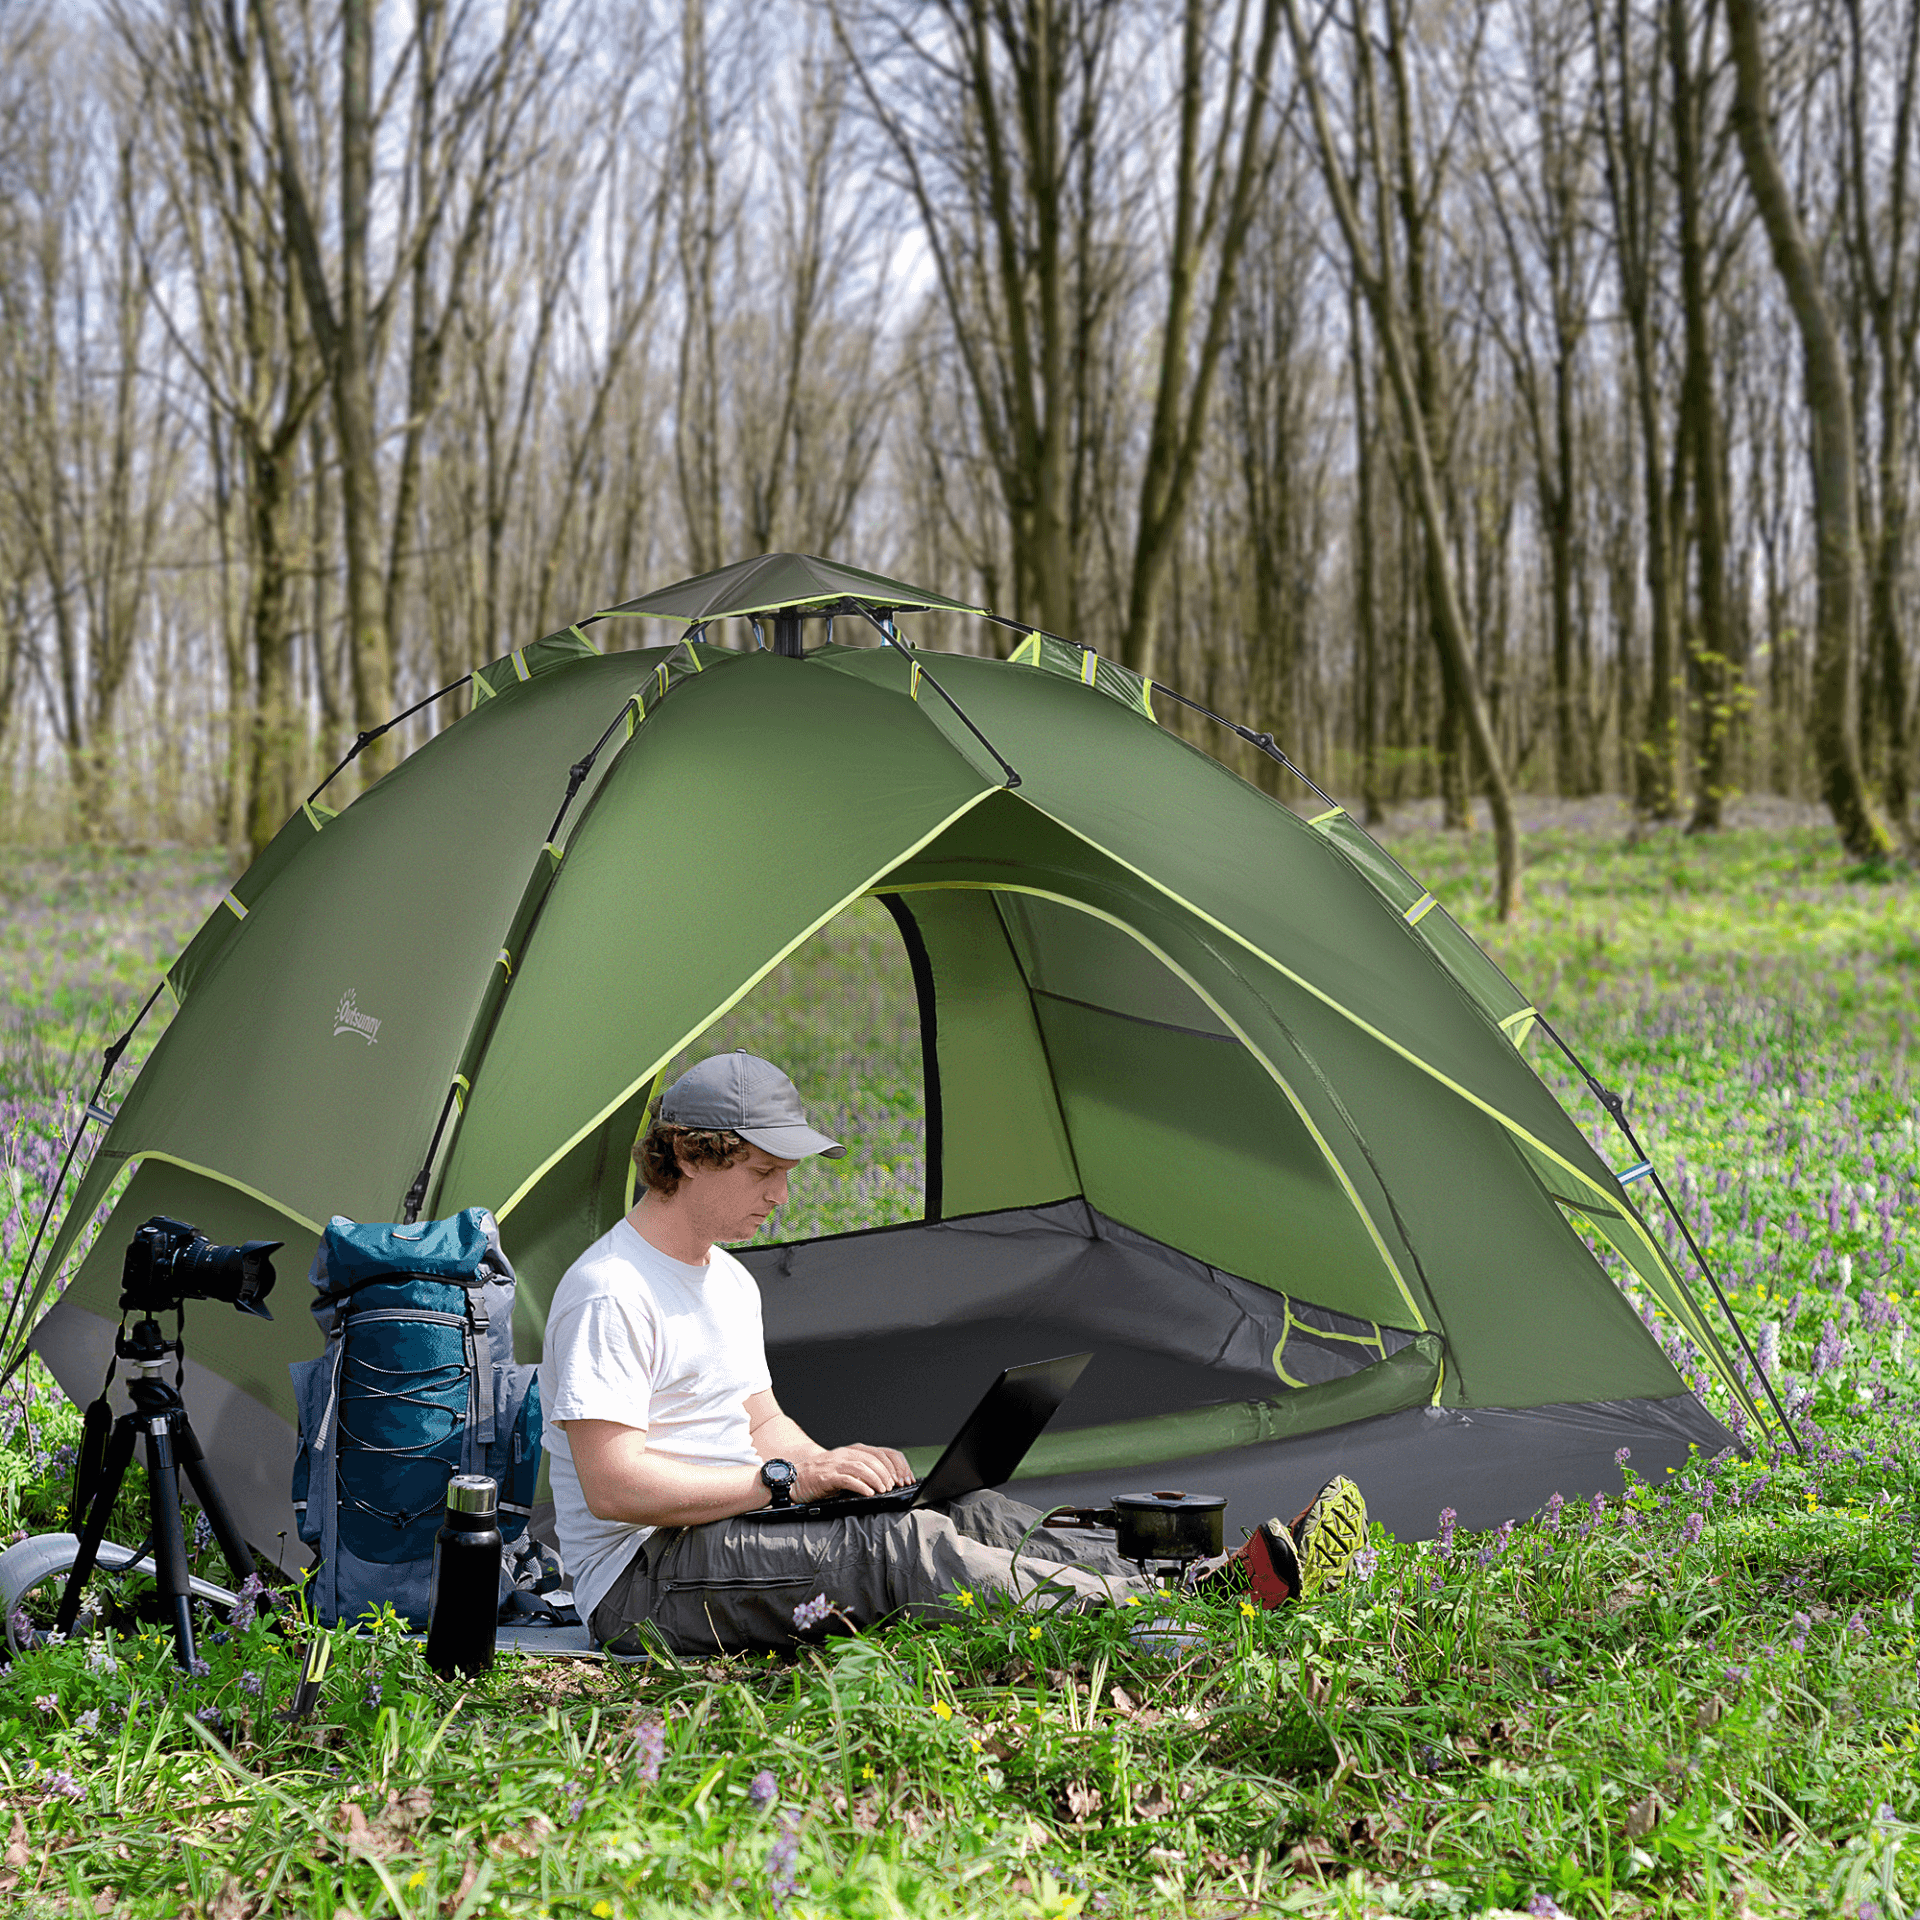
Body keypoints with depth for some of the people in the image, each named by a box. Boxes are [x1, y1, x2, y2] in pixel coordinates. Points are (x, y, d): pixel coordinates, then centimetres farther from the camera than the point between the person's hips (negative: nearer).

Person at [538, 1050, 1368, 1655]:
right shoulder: (609, 1294, -16)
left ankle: (1216, 1583, -21)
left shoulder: (730, 1283, 16)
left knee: (966, 1514, -10)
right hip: (644, 1581, -9)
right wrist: (788, 1479, -22)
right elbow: (612, 1485, -23)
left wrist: (830, 1466, 0)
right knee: (899, 1548, -29)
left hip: (734, 1525, 9)